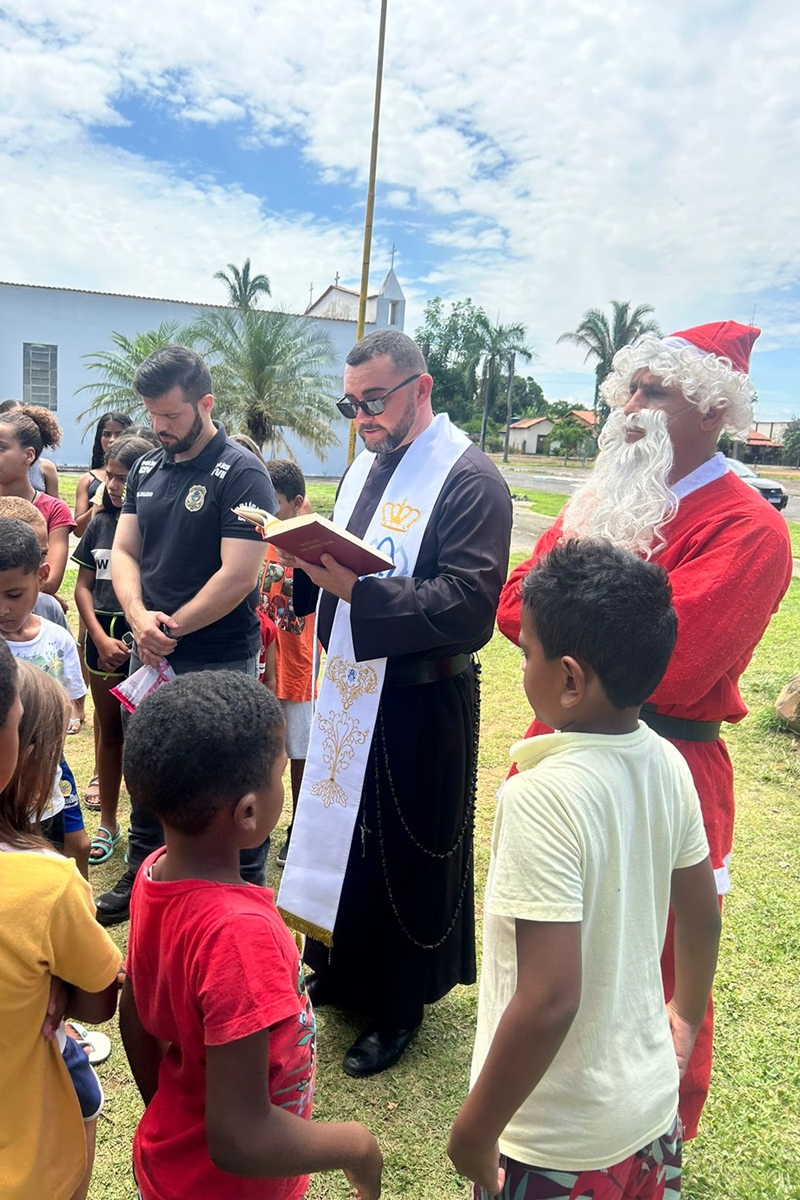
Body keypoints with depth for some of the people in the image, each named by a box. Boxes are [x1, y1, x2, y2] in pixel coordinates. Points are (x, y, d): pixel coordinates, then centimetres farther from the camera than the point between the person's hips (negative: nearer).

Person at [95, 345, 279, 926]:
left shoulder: (242, 473, -12)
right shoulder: (146, 469, 9)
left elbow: (239, 576, -19)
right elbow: (124, 552, 7)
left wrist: (173, 629, -12)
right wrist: (140, 618, -12)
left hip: (218, 661, -7)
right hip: (150, 656, 7)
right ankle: (140, 879, 39)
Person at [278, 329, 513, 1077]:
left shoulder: (470, 480, -15)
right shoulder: (366, 466, 9)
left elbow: (469, 607, -24)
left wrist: (351, 587, -30)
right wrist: (309, 559, -8)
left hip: (419, 707, -7)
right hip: (350, 693, 7)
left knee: (405, 858, 8)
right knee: (338, 833, 18)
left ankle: (398, 1007, 32)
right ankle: (338, 971, 42)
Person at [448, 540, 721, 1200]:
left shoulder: (544, 794, -31)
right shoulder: (667, 764, -9)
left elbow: (549, 1000, -30)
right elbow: (703, 915, 5)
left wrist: (476, 1129, -15)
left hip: (560, 1143, -6)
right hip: (653, 1103, 6)